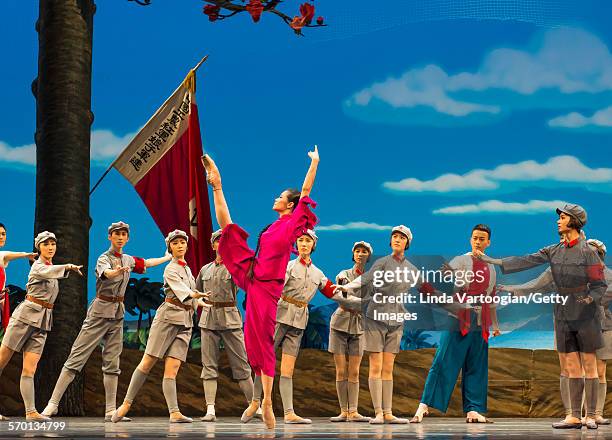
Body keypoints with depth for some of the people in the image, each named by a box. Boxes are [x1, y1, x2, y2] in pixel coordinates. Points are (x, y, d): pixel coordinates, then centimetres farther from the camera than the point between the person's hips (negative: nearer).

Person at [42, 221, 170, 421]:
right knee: (77, 358, -8)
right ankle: (53, 403, -7)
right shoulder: (104, 258, -11)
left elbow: (146, 263, 32)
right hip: (100, 312, -7)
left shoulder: (127, 260, 12)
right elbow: (106, 273, -34)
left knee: (112, 363, 5)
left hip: (118, 314, 7)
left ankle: (111, 411, 5)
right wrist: (117, 271, -57)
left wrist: (168, 257, 43)